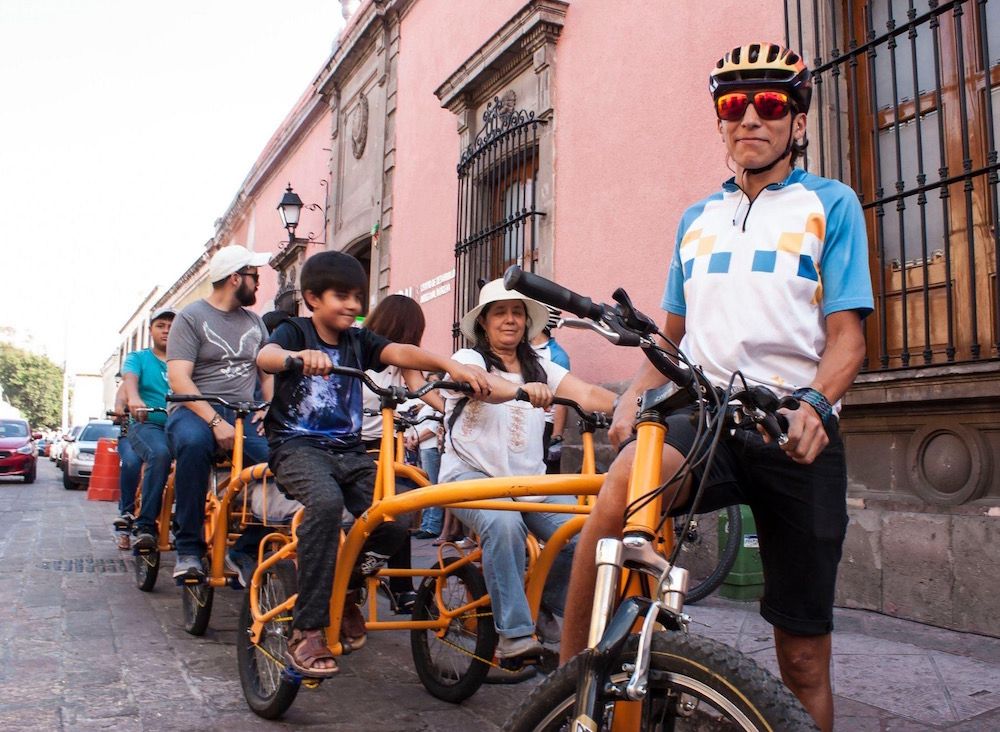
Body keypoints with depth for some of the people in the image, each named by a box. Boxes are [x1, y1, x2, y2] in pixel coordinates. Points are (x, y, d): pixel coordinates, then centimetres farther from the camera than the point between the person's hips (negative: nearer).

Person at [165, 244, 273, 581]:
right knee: (194, 443, -39)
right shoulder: (191, 317, 0)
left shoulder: (254, 321, 18)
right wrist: (216, 421, -22)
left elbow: (268, 373, 18)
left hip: (243, 414, 4)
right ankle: (188, 550, -26)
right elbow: (179, 380, -10)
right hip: (196, 411, -4)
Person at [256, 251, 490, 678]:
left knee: (394, 521, -20)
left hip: (348, 451, 5)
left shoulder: (359, 340, 13)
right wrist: (300, 356, -45)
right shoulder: (295, 331, 3)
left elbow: (400, 353, -6)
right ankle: (307, 632, -27)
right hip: (298, 446, -4)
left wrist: (451, 365, -26)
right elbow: (265, 355, -21)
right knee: (326, 502, -36)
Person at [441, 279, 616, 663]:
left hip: (529, 479, 4)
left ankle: (543, 601, 9)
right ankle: (514, 634, -24)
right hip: (472, 474, -4)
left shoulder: (540, 368, 13)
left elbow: (589, 393, -4)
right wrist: (522, 390, -46)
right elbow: (484, 384, -25)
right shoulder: (468, 358, 1)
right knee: (504, 523, -36)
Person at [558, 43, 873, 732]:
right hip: (702, 416, 2)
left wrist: (813, 400, -22)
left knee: (804, 657, 4)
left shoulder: (830, 203, 9)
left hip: (796, 435, -1)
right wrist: (634, 394, 4)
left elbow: (847, 335, -1)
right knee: (623, 486, -34)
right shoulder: (698, 219, 20)